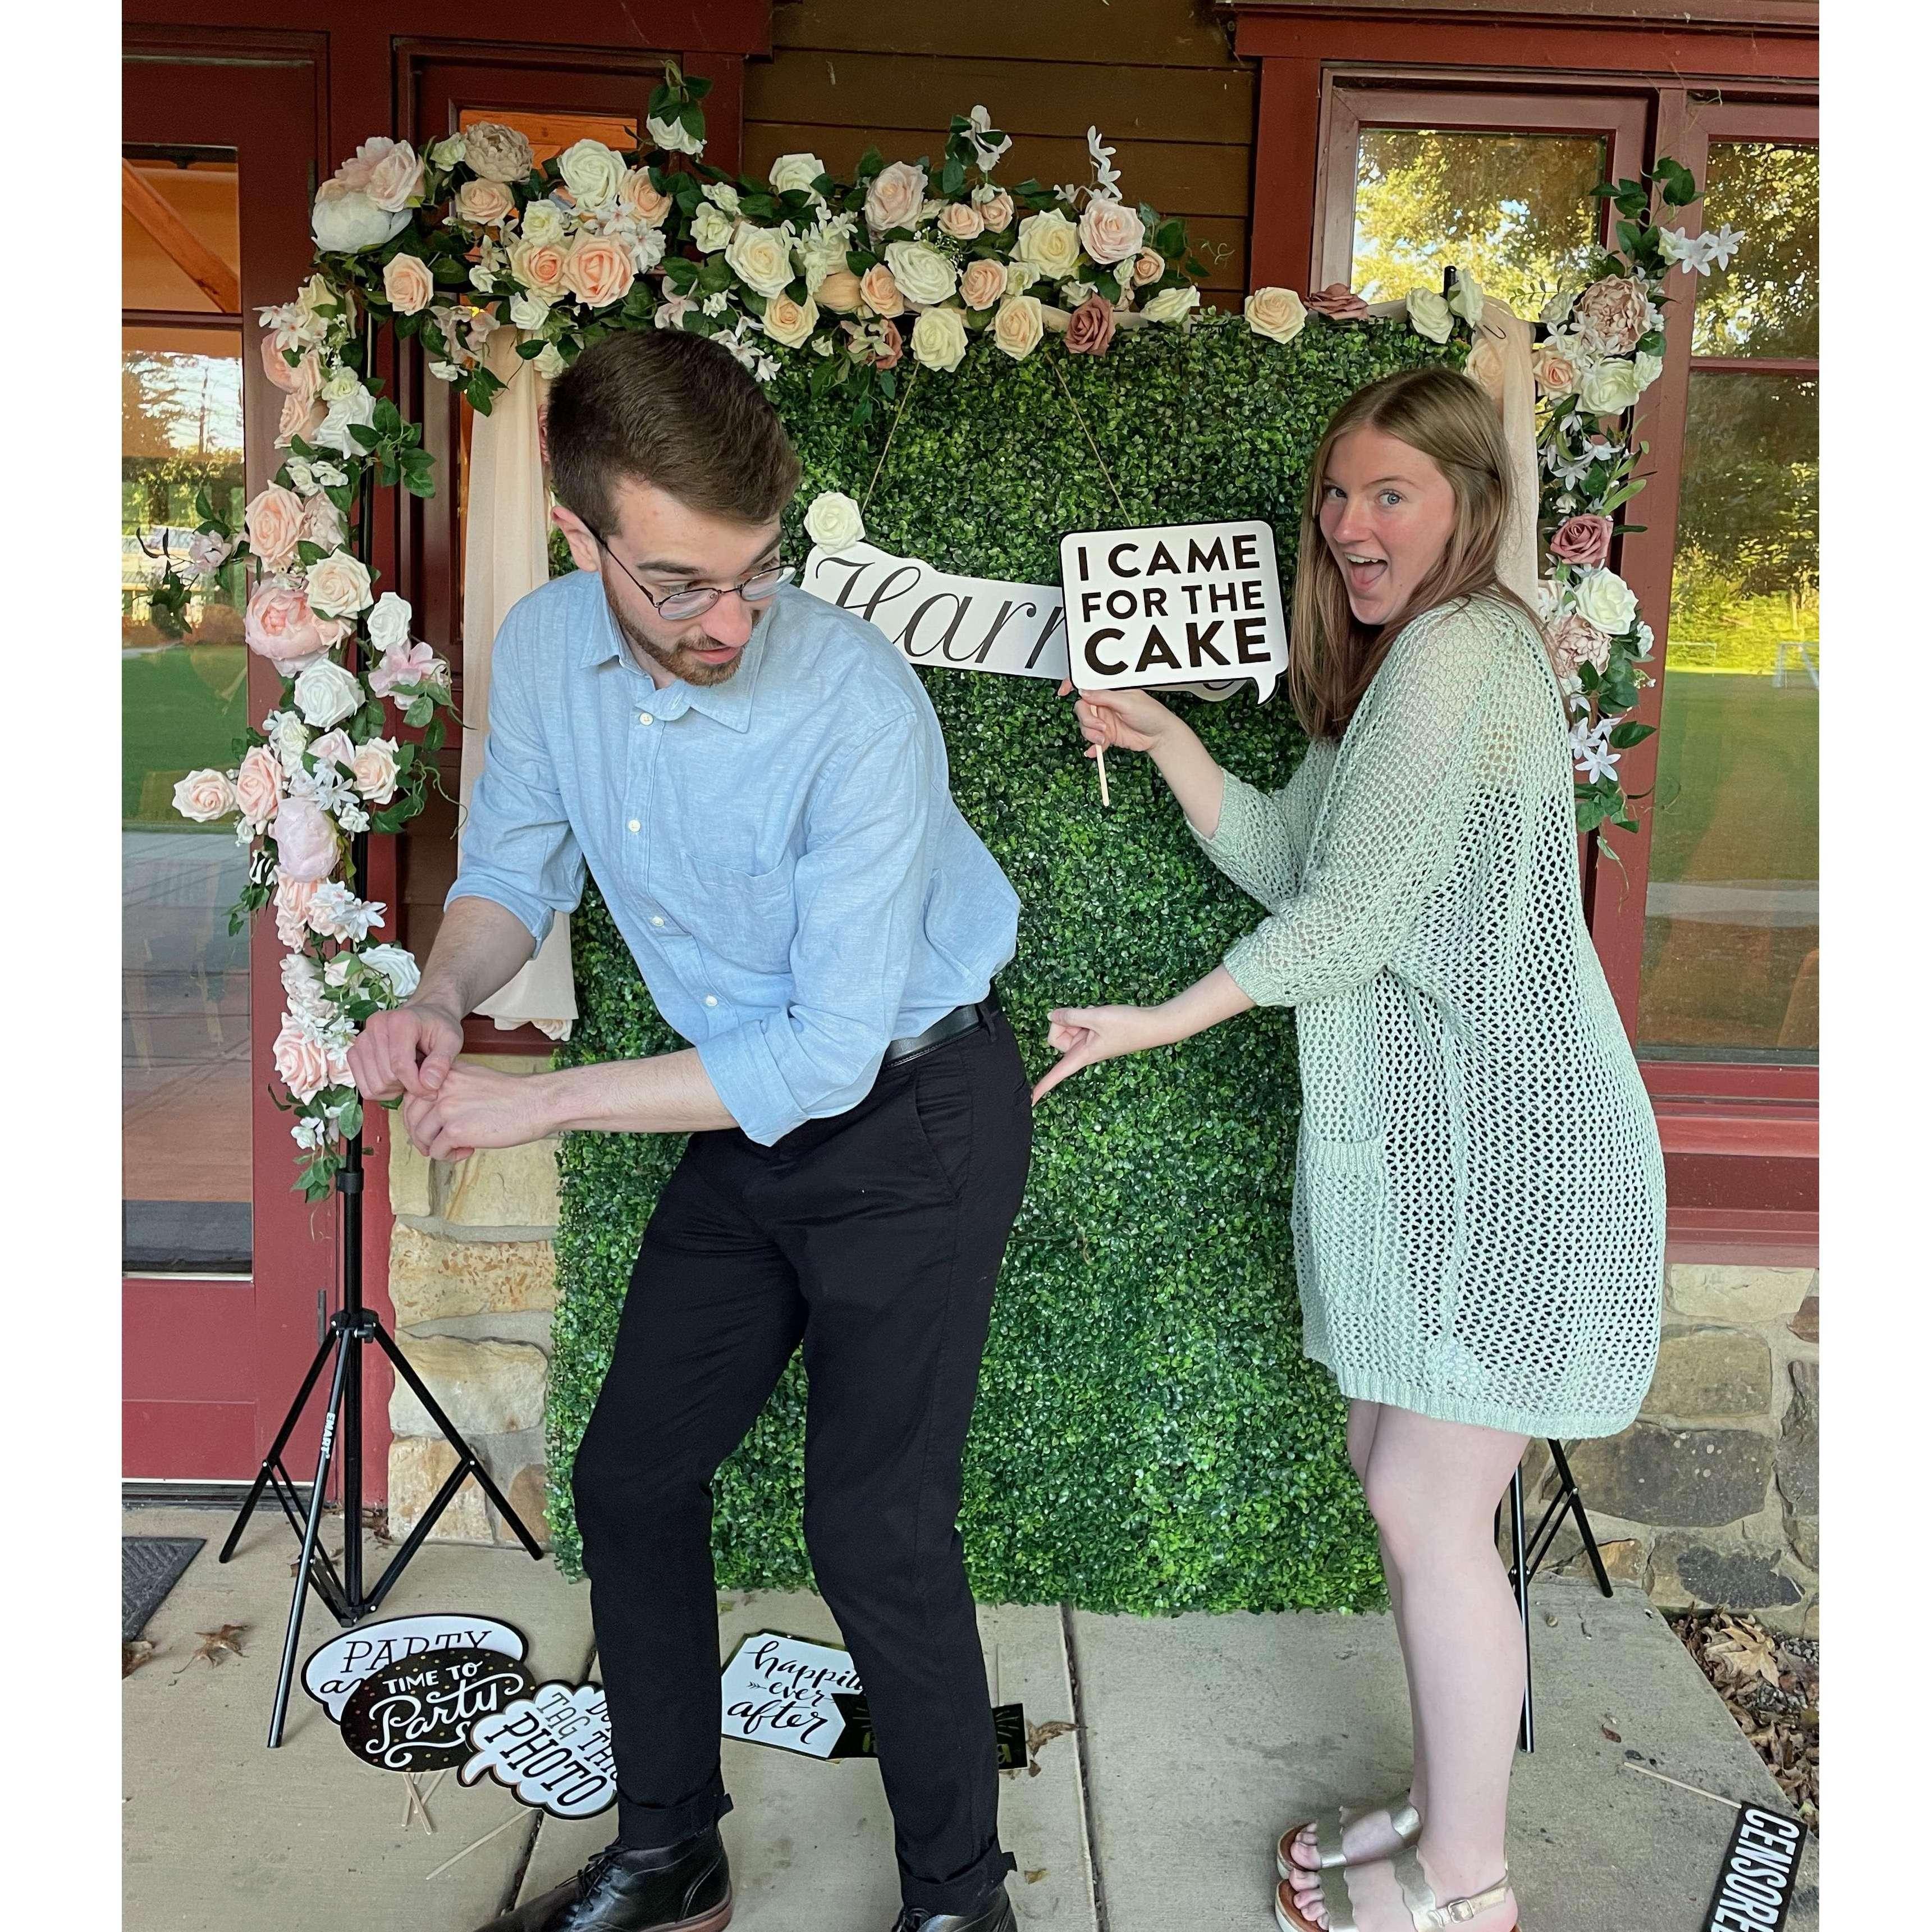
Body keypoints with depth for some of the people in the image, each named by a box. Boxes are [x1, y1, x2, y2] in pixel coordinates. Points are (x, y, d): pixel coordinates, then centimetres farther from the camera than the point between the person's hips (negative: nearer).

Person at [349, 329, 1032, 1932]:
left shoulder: (858, 705, -28)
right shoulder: (545, 650, -9)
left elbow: (830, 1053, -26)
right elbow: (514, 867, 7)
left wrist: (545, 1103, -24)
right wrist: (443, 996, -16)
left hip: (912, 1121, -6)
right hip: (748, 1121, 7)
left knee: (875, 1534, -4)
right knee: (628, 1479, 13)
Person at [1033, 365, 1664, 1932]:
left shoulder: (1461, 649, -15)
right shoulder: (1391, 670, 17)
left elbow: (1354, 905, -19)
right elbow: (1288, 862, 15)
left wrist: (1162, 1021, -11)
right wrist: (1164, 739, 5)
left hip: (1503, 1151, -10)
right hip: (1418, 1137, 10)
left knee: (1429, 1509, -1)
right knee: (1399, 1478, 15)